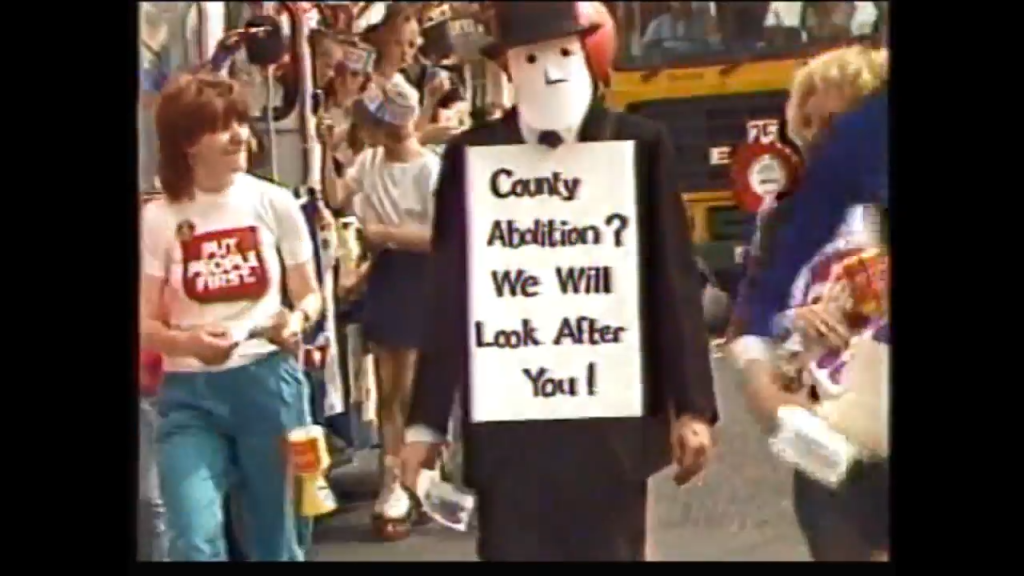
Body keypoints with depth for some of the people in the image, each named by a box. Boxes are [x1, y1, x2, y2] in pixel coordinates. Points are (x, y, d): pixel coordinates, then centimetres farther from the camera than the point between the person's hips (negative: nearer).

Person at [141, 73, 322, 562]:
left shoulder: (274, 203, 0)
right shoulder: (158, 218, -2)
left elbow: (310, 294, 8)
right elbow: (145, 326, -2)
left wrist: (297, 320, -15)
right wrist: (188, 341, -23)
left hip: (268, 381, 1)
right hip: (190, 393, -1)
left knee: (275, 537, 11)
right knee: (195, 541, -14)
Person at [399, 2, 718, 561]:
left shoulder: (639, 143, 1)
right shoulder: (472, 155, 1)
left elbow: (674, 279, 1)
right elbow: (450, 295, 2)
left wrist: (691, 405, -1)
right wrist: (427, 420, 2)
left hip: (615, 415, 0)